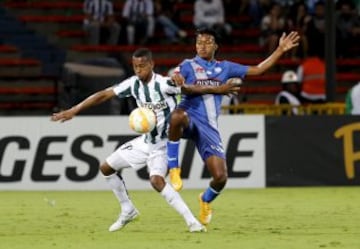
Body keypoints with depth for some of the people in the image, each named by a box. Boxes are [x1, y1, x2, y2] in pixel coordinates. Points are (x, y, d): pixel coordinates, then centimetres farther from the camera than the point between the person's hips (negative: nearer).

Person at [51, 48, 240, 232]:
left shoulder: (163, 84, -22)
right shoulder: (133, 84, -5)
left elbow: (191, 90, -23)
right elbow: (104, 95, -2)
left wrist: (219, 90, -34)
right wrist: (74, 111, -2)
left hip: (163, 143, -7)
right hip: (145, 141, 7)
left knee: (156, 180, -31)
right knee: (106, 168, 12)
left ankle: (191, 221, -25)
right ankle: (128, 210, 28)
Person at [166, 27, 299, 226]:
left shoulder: (225, 67, 18)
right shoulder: (189, 65, 8)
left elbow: (258, 69, 21)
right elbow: (177, 78, -12)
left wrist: (280, 50, 16)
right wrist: (176, 79, -37)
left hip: (209, 127, 3)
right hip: (190, 117, -3)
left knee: (220, 177, -8)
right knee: (178, 116, -44)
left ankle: (206, 200, 29)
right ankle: (173, 167, -25)